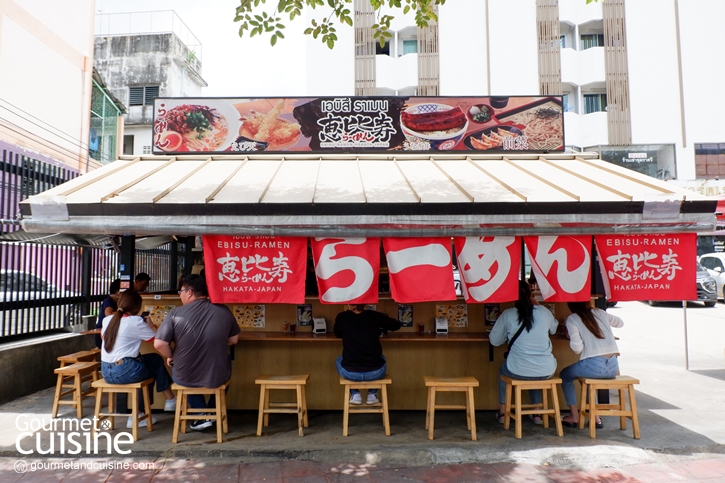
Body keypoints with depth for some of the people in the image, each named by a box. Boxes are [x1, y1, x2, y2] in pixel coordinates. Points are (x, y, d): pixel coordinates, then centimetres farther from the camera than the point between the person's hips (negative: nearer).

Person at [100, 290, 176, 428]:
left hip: (105, 372, 7)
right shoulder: (136, 322, -12)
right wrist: (150, 325, 11)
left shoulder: (107, 320, 7)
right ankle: (171, 400, 30)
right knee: (157, 361, 18)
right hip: (124, 372, -7)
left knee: (152, 359, 22)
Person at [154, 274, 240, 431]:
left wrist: (171, 356, 5)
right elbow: (234, 340, 5)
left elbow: (159, 344, -14)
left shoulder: (176, 313, -13)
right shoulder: (224, 311, -6)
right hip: (217, 378, 1)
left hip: (184, 378, -1)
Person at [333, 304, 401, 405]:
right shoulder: (374, 316, 1)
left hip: (350, 373, -1)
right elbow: (396, 325, 17)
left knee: (339, 360, 34)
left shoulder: (342, 317, 0)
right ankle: (372, 395, 28)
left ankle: (355, 395, 23)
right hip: (375, 372, 1)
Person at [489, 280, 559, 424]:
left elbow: (495, 340, 3)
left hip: (518, 372, -2)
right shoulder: (544, 311, 1)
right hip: (546, 372, 3)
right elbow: (554, 329, 23)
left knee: (503, 369, 32)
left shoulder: (507, 314, -6)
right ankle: (537, 413, 36)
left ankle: (502, 412, 36)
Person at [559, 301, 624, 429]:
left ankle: (574, 417, 20)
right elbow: (620, 322, 32)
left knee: (564, 375, 23)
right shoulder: (600, 312, 13)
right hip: (613, 367, 5)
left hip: (594, 366, -5)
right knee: (587, 373, 35)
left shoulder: (572, 319, -1)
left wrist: (571, 340, 11)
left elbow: (577, 348, -10)